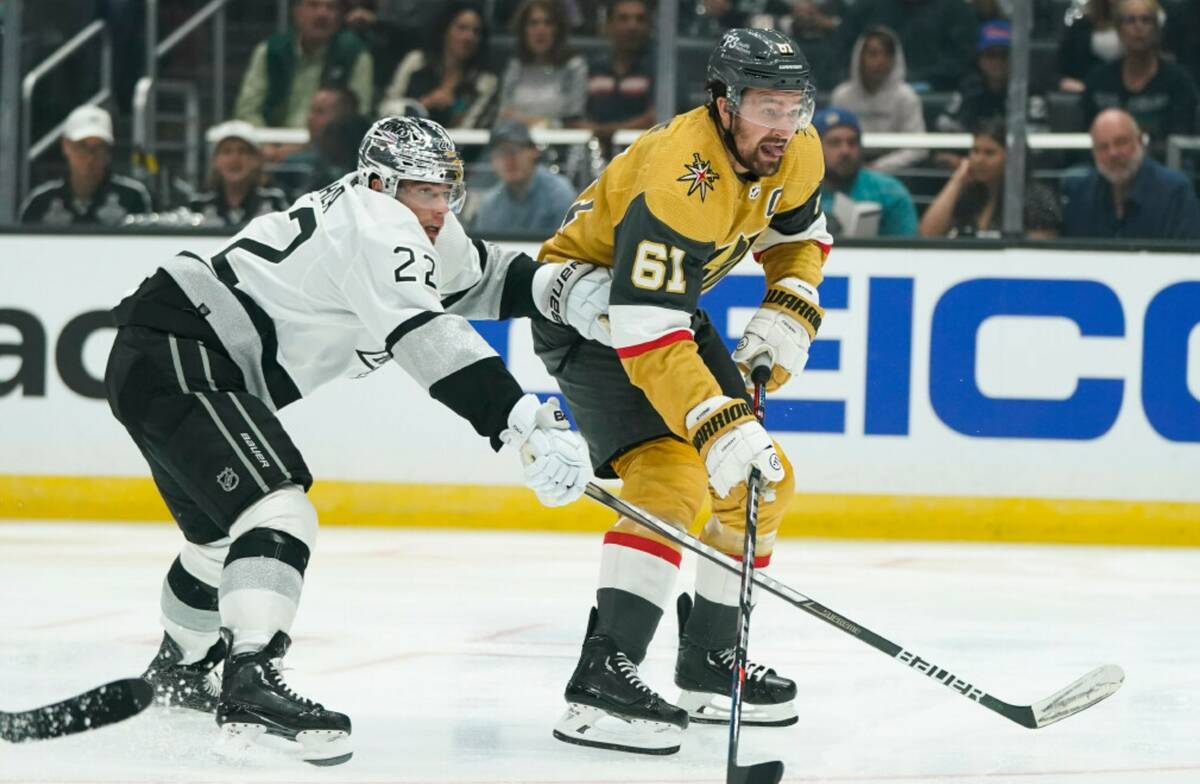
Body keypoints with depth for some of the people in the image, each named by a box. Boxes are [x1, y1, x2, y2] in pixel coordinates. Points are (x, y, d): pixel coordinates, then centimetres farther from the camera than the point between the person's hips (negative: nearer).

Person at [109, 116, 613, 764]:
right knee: (278, 515, -25)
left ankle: (179, 669, 51)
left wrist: (564, 289, -3)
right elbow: (426, 339, -29)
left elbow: (480, 279, 19)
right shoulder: (377, 224, -18)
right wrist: (521, 423, -37)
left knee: (222, 531, 28)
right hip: (176, 358, -11)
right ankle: (250, 684, -38)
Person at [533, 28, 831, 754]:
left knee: (763, 482, 10)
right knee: (671, 477, -26)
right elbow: (645, 334, -40)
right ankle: (601, 680, -31)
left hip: (671, 298, 9)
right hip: (585, 297, -9)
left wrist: (788, 315, -4)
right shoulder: (680, 178, -35)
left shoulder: (797, 155, -9)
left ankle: (709, 666, 22)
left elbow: (799, 232, 15)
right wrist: (719, 428, -47)